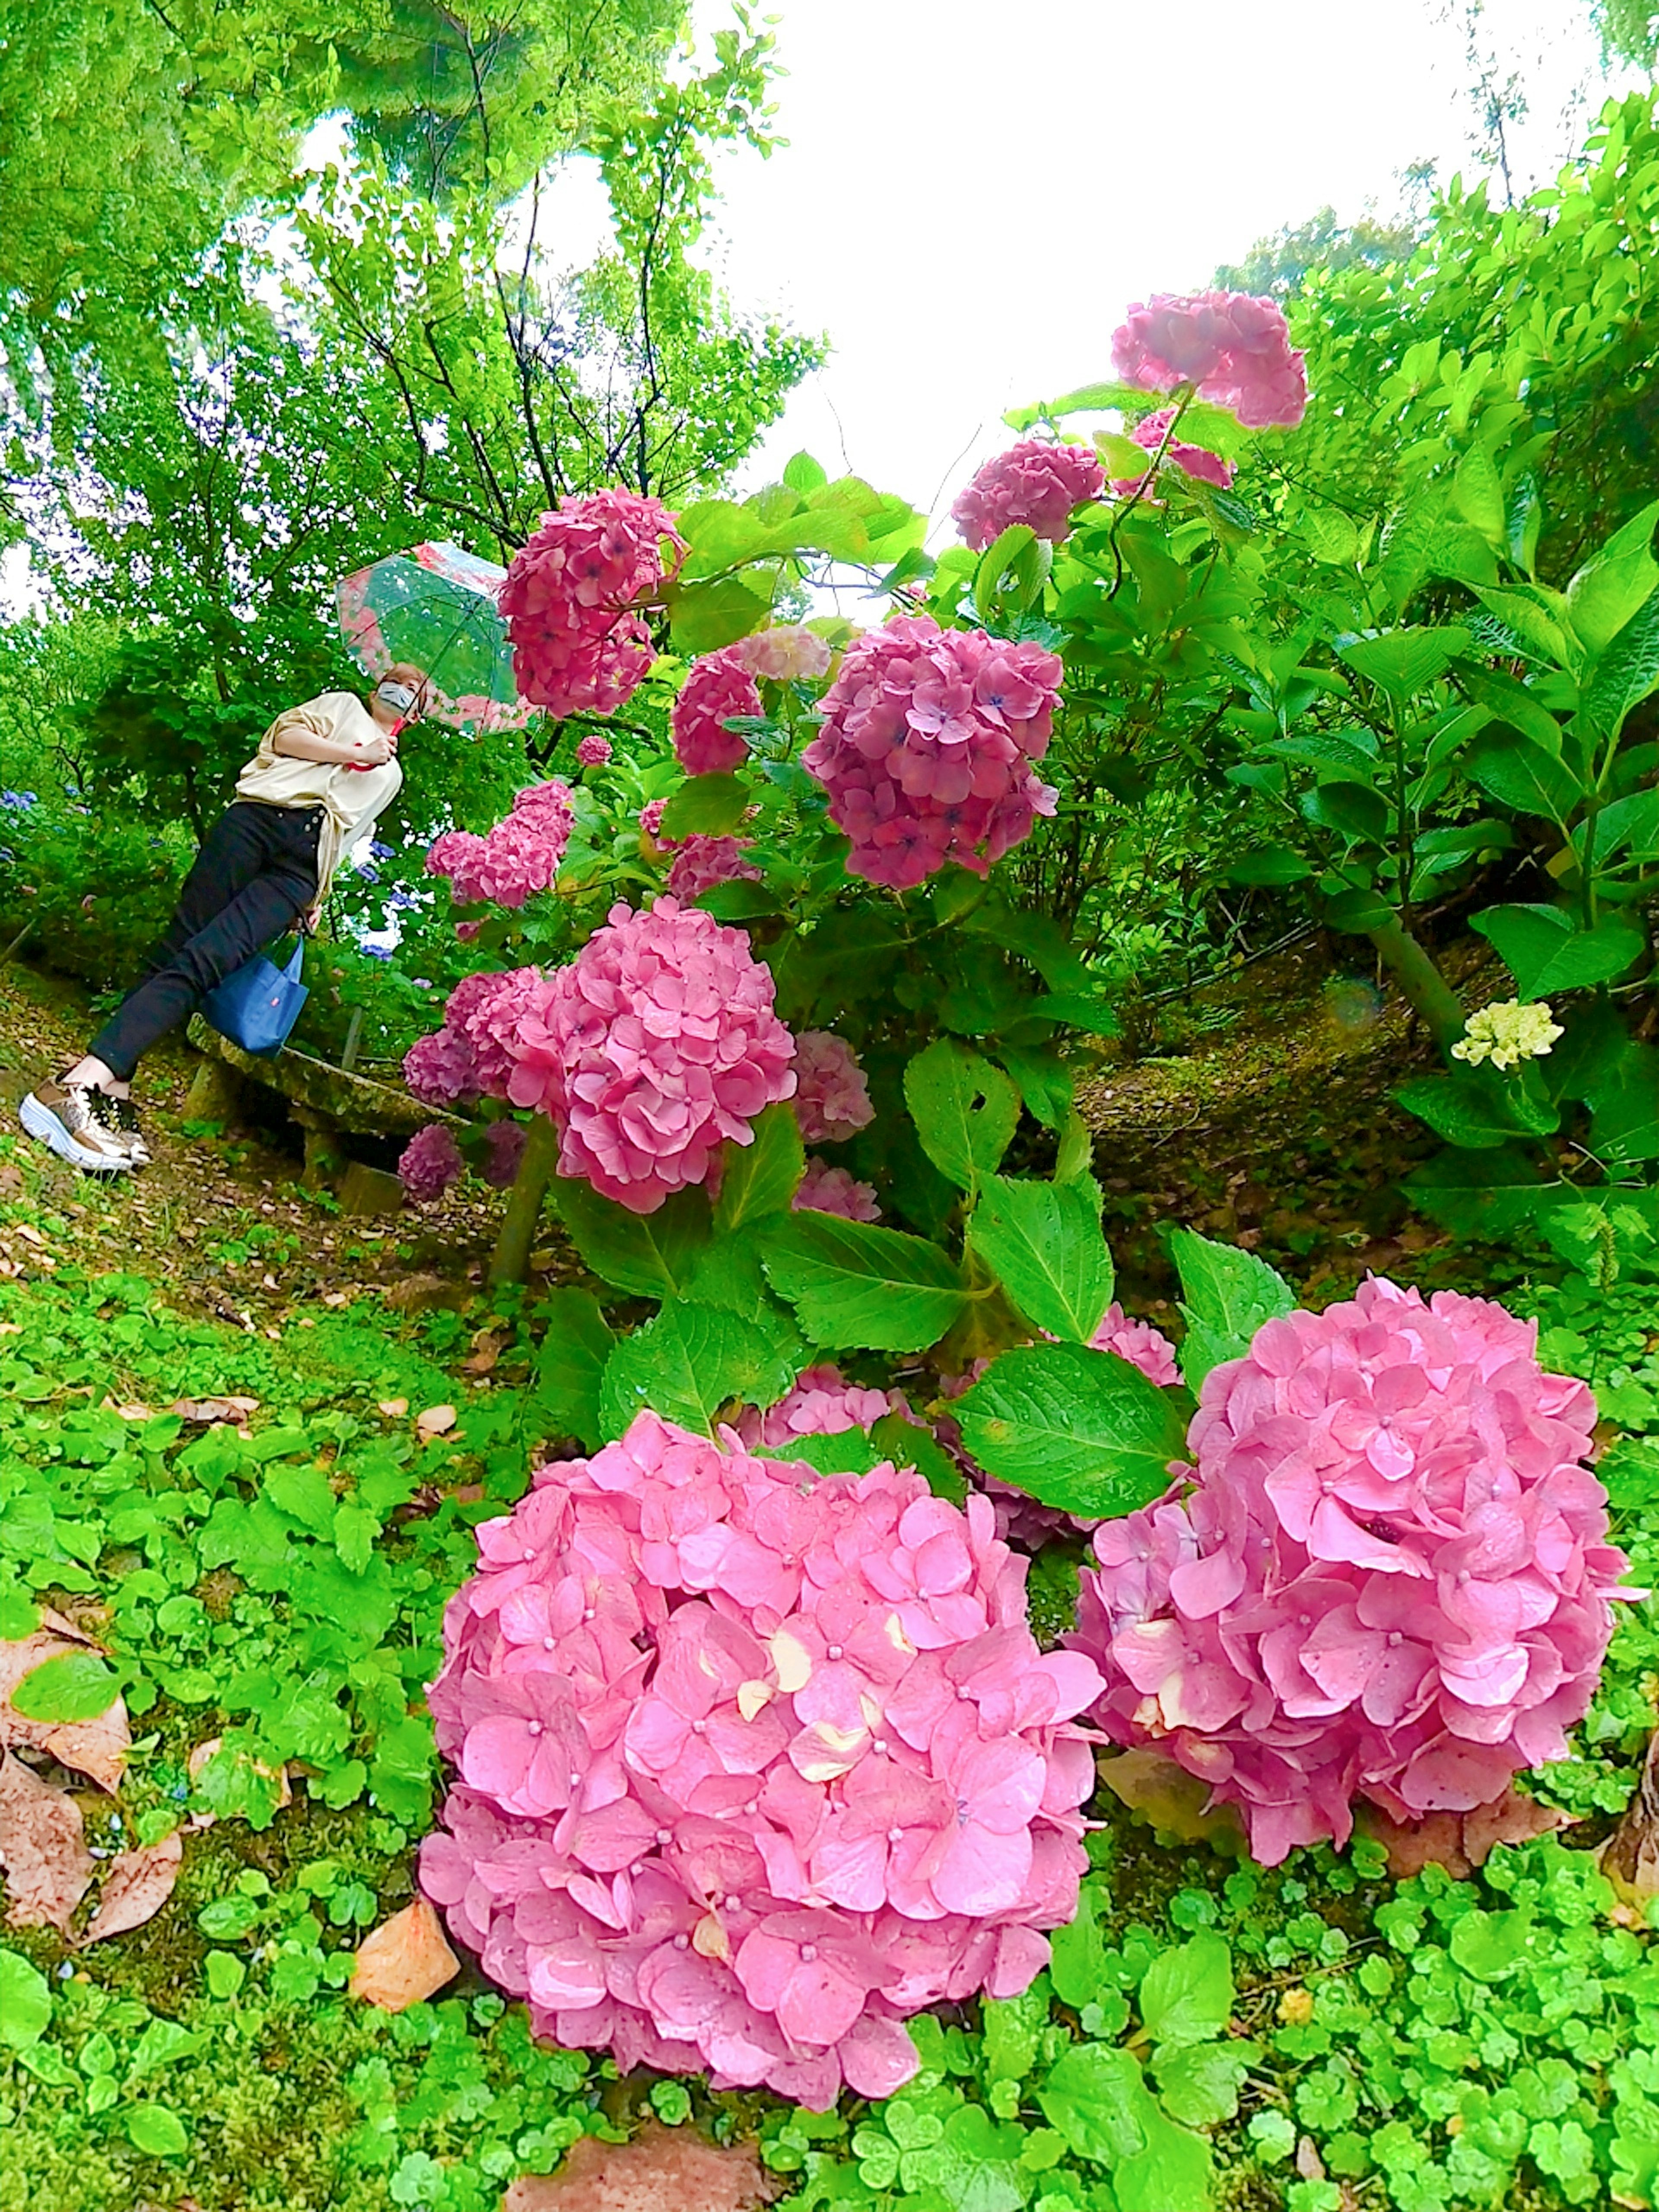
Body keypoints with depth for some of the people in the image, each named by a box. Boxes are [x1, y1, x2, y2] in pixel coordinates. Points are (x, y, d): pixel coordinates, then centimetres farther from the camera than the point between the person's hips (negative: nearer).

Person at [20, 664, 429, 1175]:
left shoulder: (391, 775, 34)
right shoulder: (342, 705, 28)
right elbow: (286, 734, 10)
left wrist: (318, 897, 16)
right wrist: (355, 755, 6)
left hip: (300, 868, 1)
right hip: (261, 813, -1)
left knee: (203, 962, -20)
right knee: (179, 944, -14)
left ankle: (91, 1077, -30)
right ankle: (111, 1089, -26)